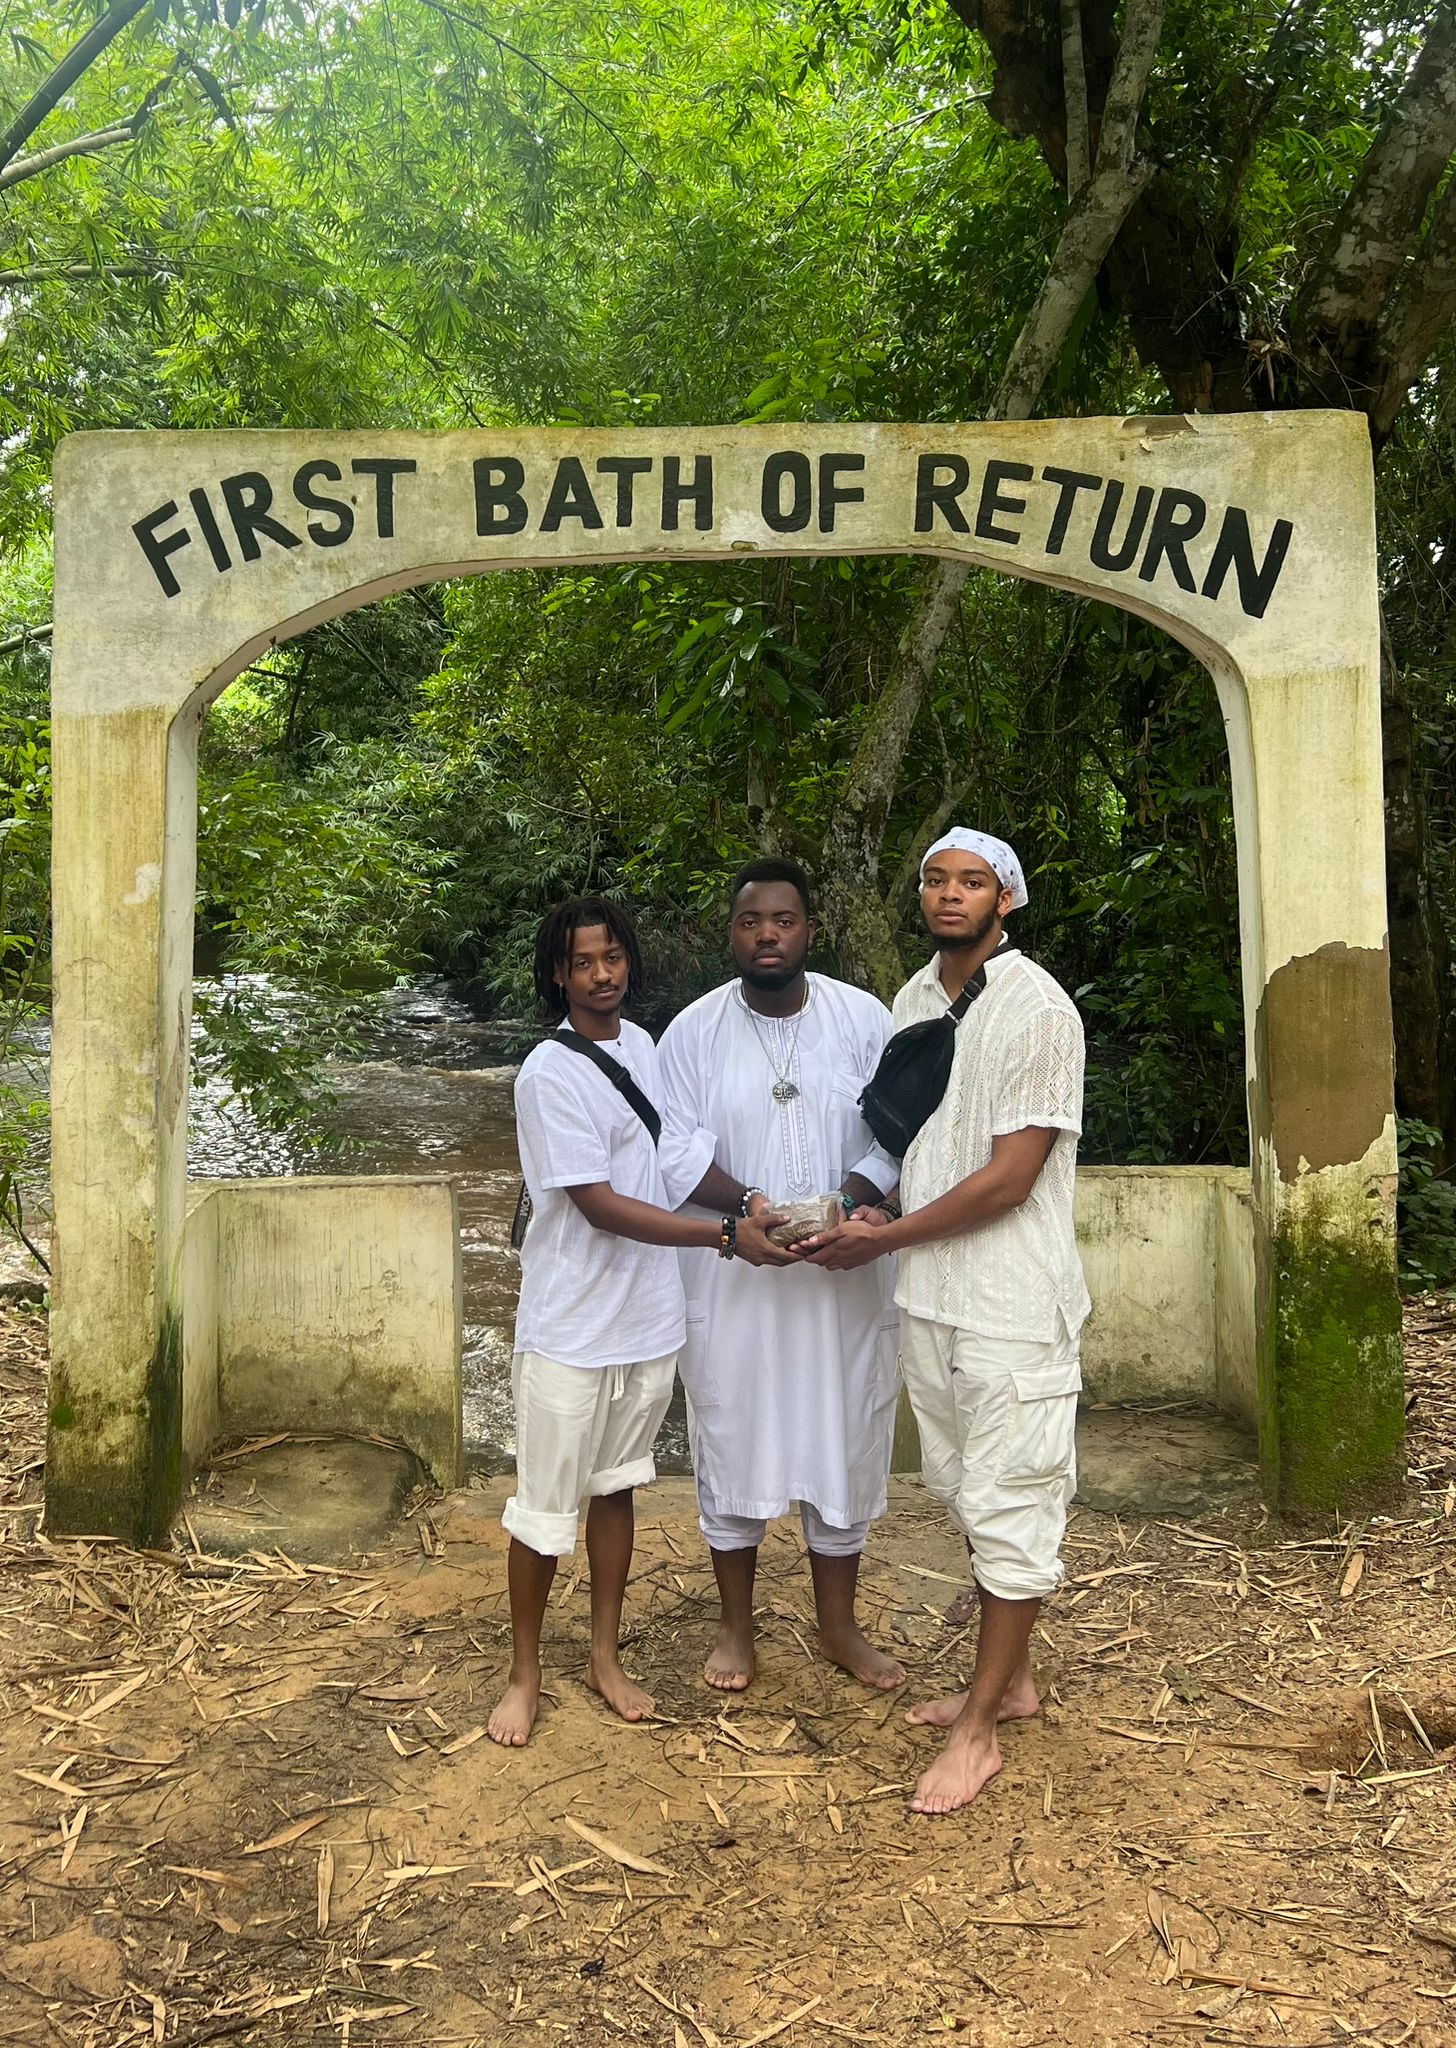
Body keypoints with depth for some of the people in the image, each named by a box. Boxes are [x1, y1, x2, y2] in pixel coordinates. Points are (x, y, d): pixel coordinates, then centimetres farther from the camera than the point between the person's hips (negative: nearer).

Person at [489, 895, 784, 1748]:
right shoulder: (551, 1074, -16)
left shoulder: (644, 1046, 5)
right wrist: (725, 1235, -23)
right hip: (571, 1329, -6)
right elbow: (600, 1205, -21)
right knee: (545, 1508, 6)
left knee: (616, 1487, 18)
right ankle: (525, 1673, 26)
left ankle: (606, 1658, 33)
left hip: (649, 1318, 6)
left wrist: (744, 1202, 3)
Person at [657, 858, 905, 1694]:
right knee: (732, 1443, 10)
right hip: (730, 1276, 0)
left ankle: (840, 1626, 30)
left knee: (844, 1441, 10)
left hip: (842, 1275, 1)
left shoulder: (864, 1018, -2)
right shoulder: (693, 1030, -2)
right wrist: (748, 1204, -23)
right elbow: (684, 1148, -6)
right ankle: (737, 1627, 29)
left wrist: (851, 1202, -22)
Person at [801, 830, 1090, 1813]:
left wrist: (882, 1240, -13)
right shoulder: (914, 999, 7)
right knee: (969, 1493, 18)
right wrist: (868, 1207, 1)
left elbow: (1008, 1179, -19)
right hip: (932, 1296, 8)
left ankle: (980, 1730, 16)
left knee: (1009, 1505, 4)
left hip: (1013, 1303, -8)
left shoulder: (1036, 1010, -16)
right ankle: (1013, 1678, 37)